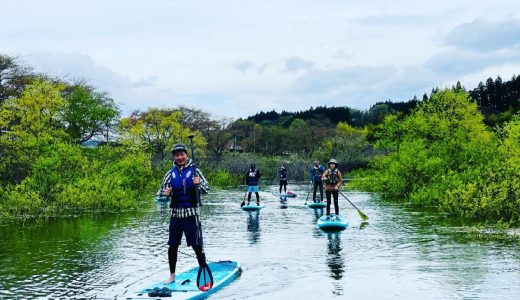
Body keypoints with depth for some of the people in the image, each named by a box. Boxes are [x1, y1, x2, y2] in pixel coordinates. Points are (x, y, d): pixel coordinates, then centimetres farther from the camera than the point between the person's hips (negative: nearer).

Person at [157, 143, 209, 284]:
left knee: (197, 246, -4)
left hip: (191, 214, -4)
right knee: (172, 246, 9)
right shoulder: (171, 173, 7)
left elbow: (206, 189, -6)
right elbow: (161, 192, 13)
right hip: (176, 214, 4)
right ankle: (172, 275, 23)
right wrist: (165, 193, -11)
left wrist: (199, 184, -27)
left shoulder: (194, 170, -2)